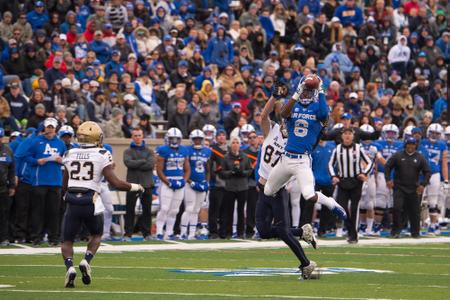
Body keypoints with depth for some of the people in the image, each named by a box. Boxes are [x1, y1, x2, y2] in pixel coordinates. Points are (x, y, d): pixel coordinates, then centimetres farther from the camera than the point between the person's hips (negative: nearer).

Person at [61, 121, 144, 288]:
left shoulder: (70, 155, 7)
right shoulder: (102, 155, -4)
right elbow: (115, 183, -8)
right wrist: (135, 187, 8)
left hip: (72, 203, 2)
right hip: (91, 203, -2)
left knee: (67, 241, 13)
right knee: (96, 235, 24)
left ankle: (70, 267, -14)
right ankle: (86, 261, 0)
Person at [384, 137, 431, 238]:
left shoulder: (420, 158, 4)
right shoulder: (397, 156, 1)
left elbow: (427, 172, 7)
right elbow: (387, 166, 6)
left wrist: (423, 184, -4)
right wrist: (388, 179, -6)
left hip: (413, 189, 1)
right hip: (399, 187, -1)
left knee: (414, 211, 4)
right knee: (397, 208, -13)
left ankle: (415, 232, 16)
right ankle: (396, 230, -5)